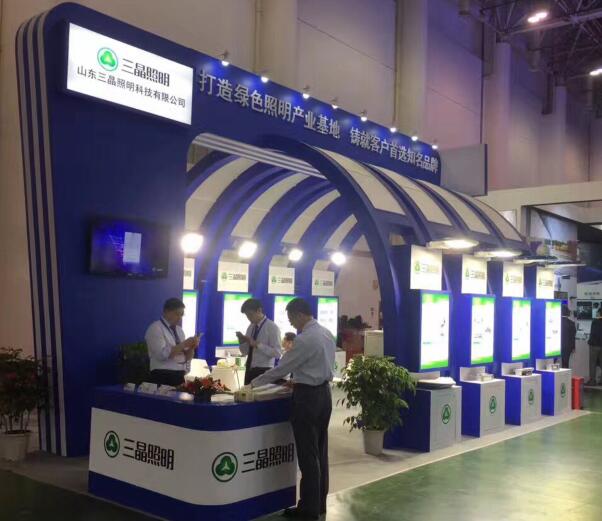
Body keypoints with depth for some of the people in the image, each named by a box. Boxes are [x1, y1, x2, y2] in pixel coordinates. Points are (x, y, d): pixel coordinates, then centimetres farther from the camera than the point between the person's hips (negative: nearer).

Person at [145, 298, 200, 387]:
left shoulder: (179, 330, 14)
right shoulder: (155, 328, -6)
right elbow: (162, 354, -19)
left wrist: (192, 347, -3)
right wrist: (184, 344, -17)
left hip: (180, 377, 6)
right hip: (163, 377, -6)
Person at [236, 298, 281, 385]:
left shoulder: (272, 327, -11)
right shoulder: (251, 327, 10)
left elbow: (276, 353, -18)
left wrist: (257, 344, -23)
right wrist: (242, 341, -4)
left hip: (263, 371, -7)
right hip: (250, 370, 7)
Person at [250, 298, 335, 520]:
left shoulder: (304, 339, -19)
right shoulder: (326, 333, 9)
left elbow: (281, 368, -15)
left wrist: (254, 383, -4)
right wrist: (298, 380, 17)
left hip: (308, 396, -9)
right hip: (324, 392, 9)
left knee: (308, 455, -1)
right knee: (319, 452, 14)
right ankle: (319, 503, 22)